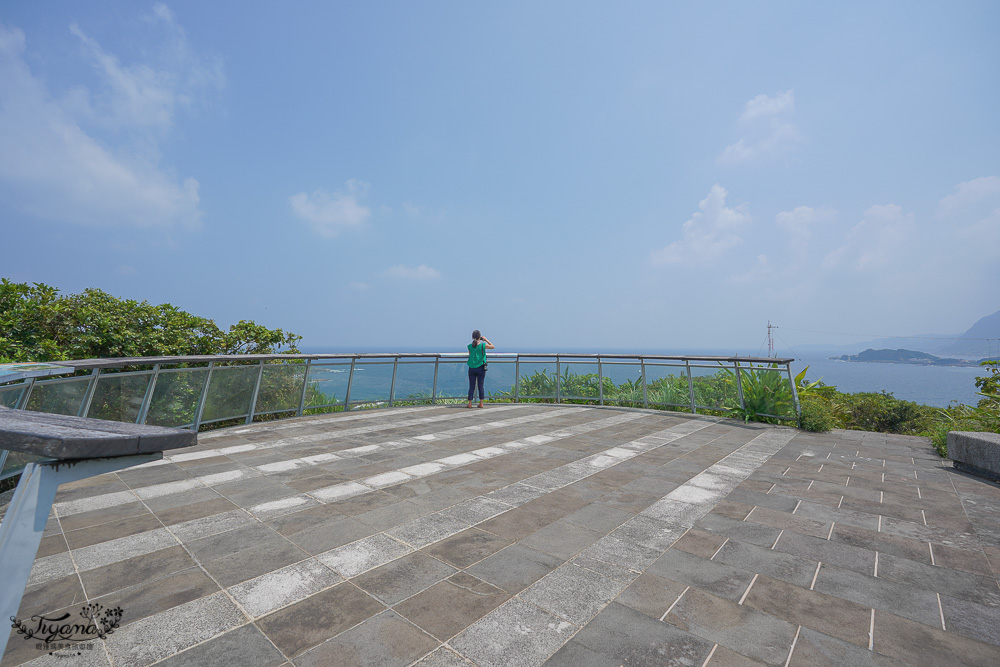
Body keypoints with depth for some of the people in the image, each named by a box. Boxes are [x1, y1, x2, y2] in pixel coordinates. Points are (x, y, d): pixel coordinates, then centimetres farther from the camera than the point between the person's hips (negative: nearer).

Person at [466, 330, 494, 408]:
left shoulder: (470, 346, -2)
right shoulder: (483, 345, -8)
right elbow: (492, 346, 8)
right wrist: (486, 339, 12)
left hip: (472, 368, 2)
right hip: (480, 368, -2)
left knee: (471, 386, 6)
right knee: (480, 386, 5)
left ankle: (470, 403, 5)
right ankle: (481, 403, 8)